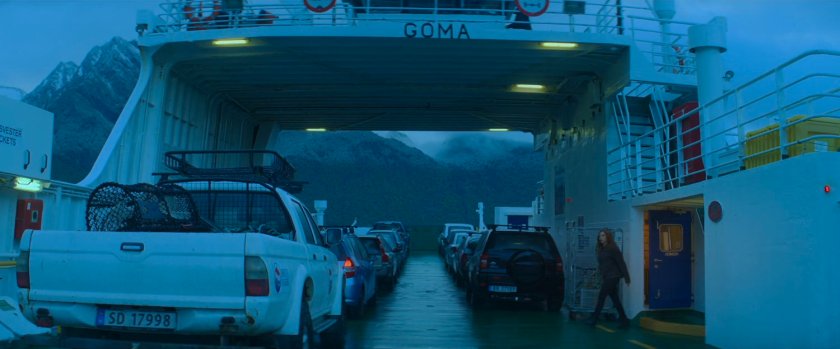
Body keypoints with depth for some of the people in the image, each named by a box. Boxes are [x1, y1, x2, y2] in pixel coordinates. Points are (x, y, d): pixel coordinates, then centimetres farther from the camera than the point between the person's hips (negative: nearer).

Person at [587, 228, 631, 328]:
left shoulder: (613, 249, -11)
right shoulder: (601, 249, 11)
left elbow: (621, 263, -11)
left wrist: (626, 278, -13)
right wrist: (602, 278, 13)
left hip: (613, 277, -8)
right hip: (606, 277, 8)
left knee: (601, 297, -6)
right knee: (615, 299, 8)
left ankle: (594, 319, 1)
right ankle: (624, 320, 13)